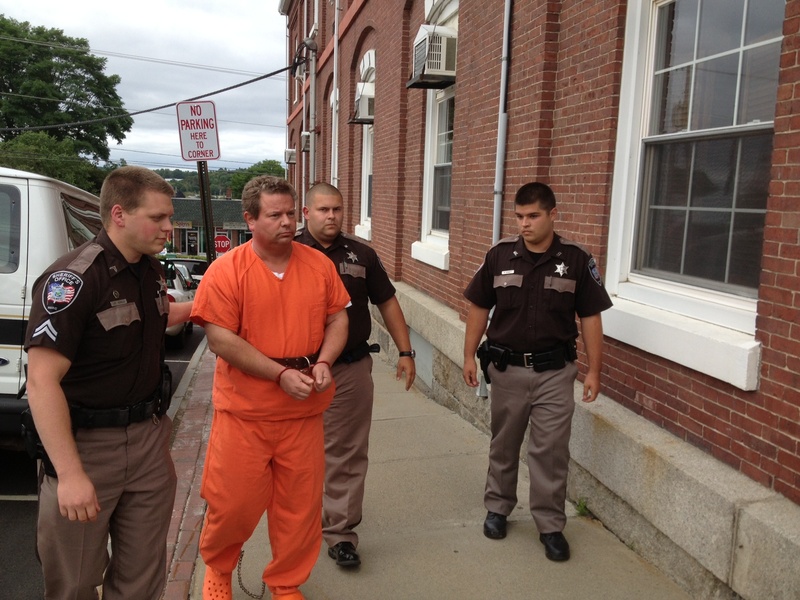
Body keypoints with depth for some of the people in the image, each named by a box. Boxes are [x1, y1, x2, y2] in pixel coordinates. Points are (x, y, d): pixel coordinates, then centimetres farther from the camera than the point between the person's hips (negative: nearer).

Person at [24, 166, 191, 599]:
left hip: (148, 435, 6)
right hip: (87, 442, -6)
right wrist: (70, 474, -25)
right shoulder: (74, 279, -20)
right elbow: (41, 381, -23)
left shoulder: (150, 269, 4)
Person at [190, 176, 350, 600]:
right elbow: (219, 339, -14)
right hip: (244, 412, -3)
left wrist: (324, 362, -8)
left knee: (300, 505, 12)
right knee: (235, 503, 10)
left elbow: (338, 317, 10)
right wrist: (281, 375, -18)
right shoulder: (226, 270, -9)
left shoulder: (319, 265, 3)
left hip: (304, 412, 3)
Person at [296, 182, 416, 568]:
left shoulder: (361, 255, 5)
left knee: (347, 455, 6)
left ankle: (340, 532, 19)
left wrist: (405, 352, 8)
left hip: (351, 369, 1)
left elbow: (387, 303, 12)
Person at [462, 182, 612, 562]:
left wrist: (593, 370, -3)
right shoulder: (499, 255, -3)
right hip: (506, 368, 1)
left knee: (551, 450, 4)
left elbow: (590, 317, -1)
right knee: (503, 445, 16)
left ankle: (551, 525, 19)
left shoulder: (576, 259, -5)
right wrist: (469, 356, 1)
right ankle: (498, 508, 35)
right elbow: (478, 308, 3)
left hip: (554, 371, -1)